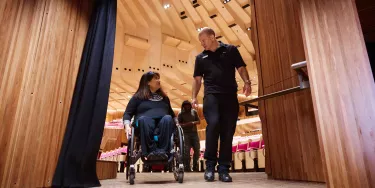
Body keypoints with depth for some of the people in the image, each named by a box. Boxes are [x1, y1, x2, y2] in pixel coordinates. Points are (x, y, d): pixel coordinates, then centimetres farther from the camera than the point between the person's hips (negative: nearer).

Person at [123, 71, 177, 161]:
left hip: (164, 124, 3)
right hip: (145, 124, -2)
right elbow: (127, 113, 10)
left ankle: (163, 151, -45)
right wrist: (127, 126, -10)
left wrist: (177, 123, 14)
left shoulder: (164, 98, 28)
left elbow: (171, 113, 33)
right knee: (144, 119, -37)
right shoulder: (138, 97, 16)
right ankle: (151, 152, -46)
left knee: (168, 118, -32)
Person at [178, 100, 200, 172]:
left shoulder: (194, 112, 11)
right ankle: (187, 168, -4)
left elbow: (198, 121, 11)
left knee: (197, 150, 1)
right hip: (186, 134, -3)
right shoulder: (180, 114, 3)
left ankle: (195, 167, 16)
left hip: (194, 133, 3)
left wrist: (193, 123, -9)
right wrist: (185, 125, -18)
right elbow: (178, 124, -1)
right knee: (186, 151, -8)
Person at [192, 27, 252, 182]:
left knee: (228, 131, -2)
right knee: (213, 124, -21)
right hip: (211, 95, 0)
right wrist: (194, 97, 5)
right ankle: (210, 165, -9)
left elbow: (241, 68, 8)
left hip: (230, 95, 0)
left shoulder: (231, 50, 12)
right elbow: (197, 79, 16)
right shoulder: (200, 57, 17)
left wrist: (247, 82, -11)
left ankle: (224, 169, 6)